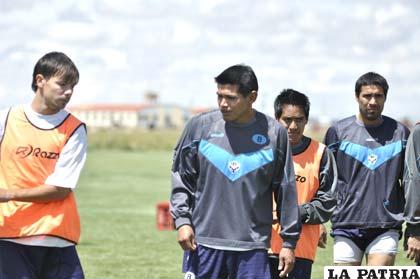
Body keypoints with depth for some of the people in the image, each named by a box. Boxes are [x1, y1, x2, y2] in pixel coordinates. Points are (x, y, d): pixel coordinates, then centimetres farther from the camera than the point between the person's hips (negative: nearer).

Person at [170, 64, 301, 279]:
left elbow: (286, 190, 7)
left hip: (252, 246, -1)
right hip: (204, 242, 1)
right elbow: (181, 177, 10)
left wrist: (289, 241, 7)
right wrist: (182, 220, -2)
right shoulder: (200, 126, 2)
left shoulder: (274, 133, 1)